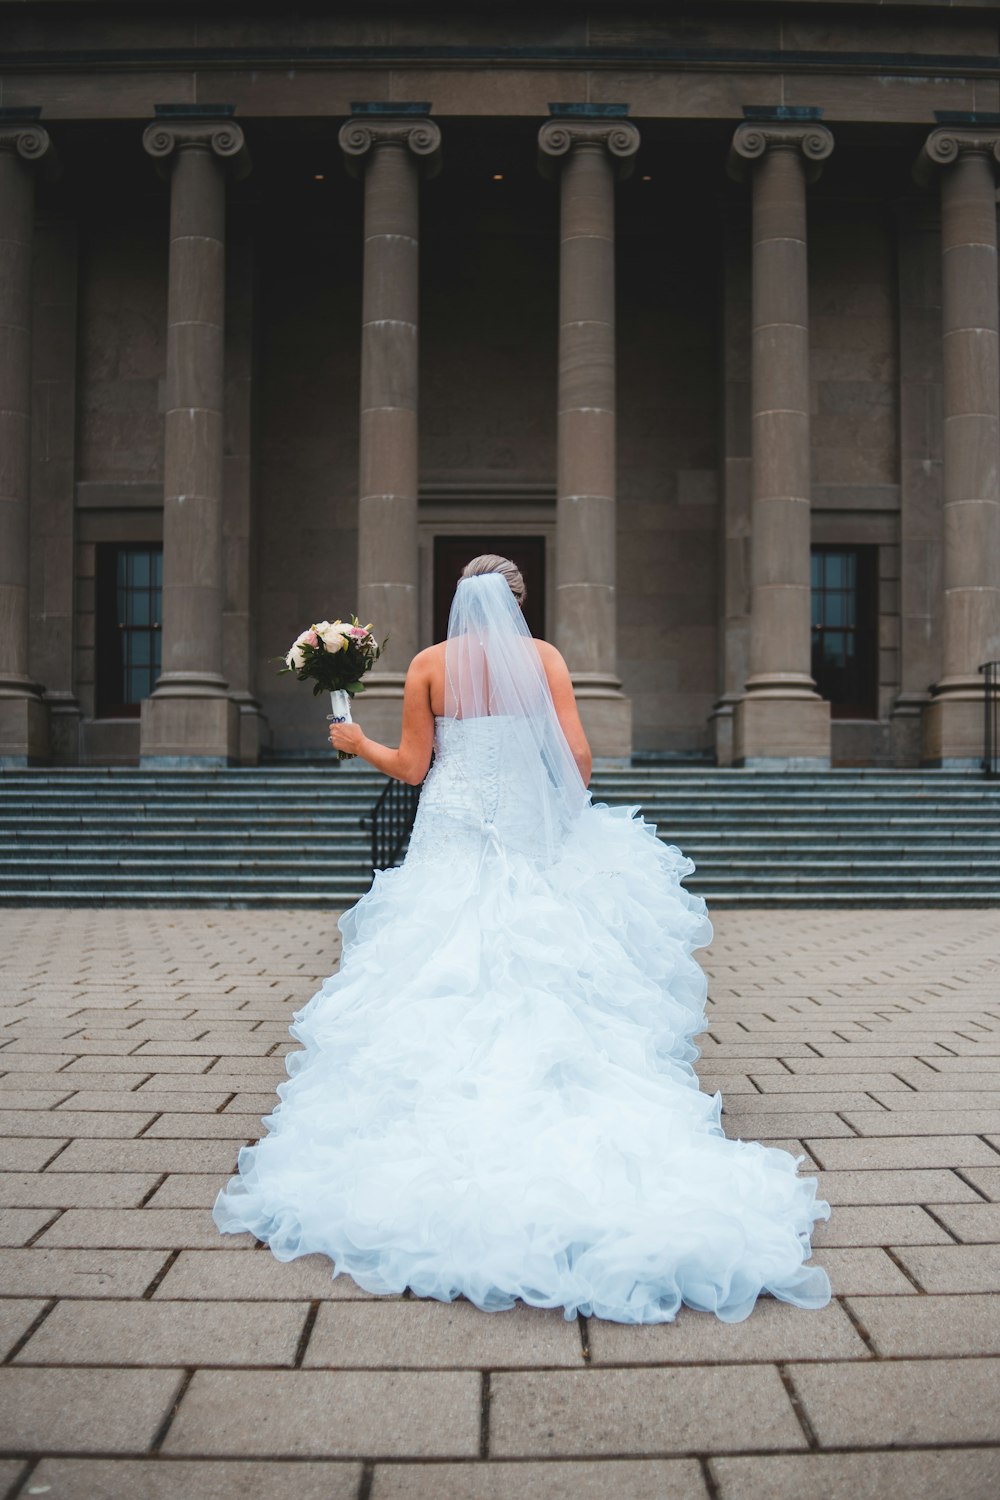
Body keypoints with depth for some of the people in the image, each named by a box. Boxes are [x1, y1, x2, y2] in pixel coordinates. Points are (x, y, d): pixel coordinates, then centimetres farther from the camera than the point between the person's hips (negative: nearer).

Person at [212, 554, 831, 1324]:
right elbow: (577, 756, -6)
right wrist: (572, 814, 13)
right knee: (538, 981, 7)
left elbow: (413, 767, 3)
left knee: (441, 987, 5)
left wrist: (359, 744, 21)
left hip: (451, 838, 1)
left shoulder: (429, 664, 2)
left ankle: (442, 1123, 7)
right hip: (528, 838, 0)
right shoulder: (543, 657, 1)